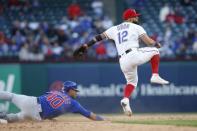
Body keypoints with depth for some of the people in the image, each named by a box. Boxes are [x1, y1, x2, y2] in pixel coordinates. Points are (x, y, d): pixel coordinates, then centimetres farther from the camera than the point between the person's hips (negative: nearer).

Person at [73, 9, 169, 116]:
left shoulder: (115, 29, 22)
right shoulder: (136, 27, 9)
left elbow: (99, 37, 16)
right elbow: (149, 42, 1)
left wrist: (86, 46, 16)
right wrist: (157, 44, 22)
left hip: (123, 62, 5)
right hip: (134, 54, -5)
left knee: (131, 81, 24)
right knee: (154, 50, 15)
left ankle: (125, 99, -2)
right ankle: (155, 76, 5)